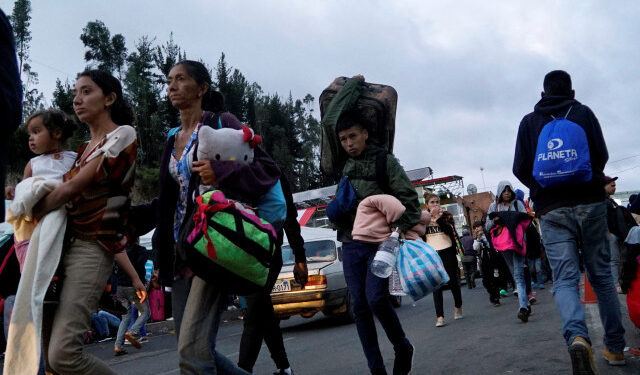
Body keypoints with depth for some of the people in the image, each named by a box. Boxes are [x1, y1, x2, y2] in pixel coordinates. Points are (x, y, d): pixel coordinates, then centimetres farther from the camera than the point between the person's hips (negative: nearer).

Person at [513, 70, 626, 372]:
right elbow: (601, 156, 1)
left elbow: (520, 169, 1)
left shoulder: (529, 122, 7)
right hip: (590, 202, 1)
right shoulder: (584, 113, 6)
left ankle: (576, 336, -29)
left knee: (564, 278, -4)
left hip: (551, 208, 0)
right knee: (601, 274, 11)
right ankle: (615, 347, 15)